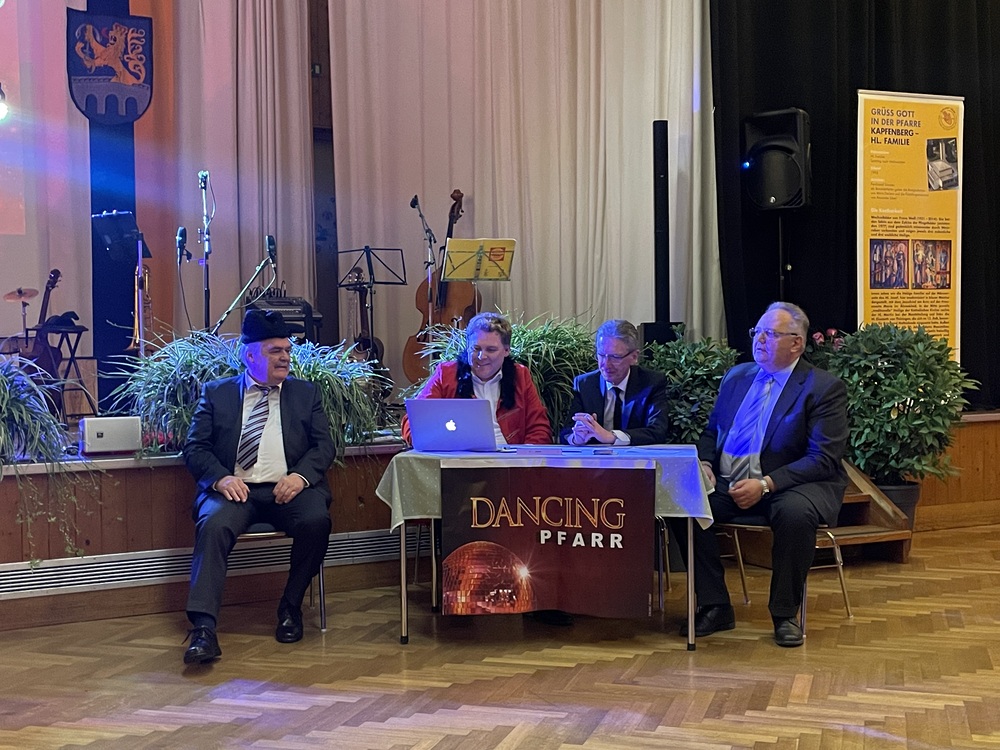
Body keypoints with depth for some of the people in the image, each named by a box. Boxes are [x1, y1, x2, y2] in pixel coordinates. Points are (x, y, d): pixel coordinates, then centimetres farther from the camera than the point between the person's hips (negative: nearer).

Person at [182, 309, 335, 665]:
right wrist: (220, 478, -14)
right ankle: (203, 628, -38)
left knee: (316, 520, -31)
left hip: (289, 489, 1)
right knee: (213, 525, -33)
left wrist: (300, 476, -12)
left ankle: (291, 607, -9)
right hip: (235, 489, -1)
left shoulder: (306, 393, 18)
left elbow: (324, 445, 9)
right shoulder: (216, 393, 15)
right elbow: (195, 447, 7)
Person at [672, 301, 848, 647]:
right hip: (729, 485, 5)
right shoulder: (736, 376, 14)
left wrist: (765, 484, -23)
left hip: (790, 486, -5)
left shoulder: (824, 387, -5)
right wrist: (705, 463, -2)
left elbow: (824, 459, -13)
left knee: (795, 513, -38)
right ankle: (714, 607, -10)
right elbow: (711, 431, 22)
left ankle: (785, 614, -17)